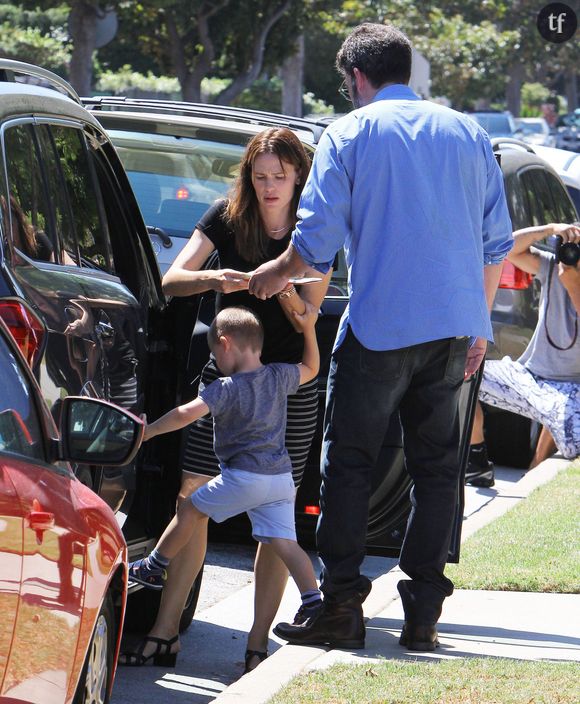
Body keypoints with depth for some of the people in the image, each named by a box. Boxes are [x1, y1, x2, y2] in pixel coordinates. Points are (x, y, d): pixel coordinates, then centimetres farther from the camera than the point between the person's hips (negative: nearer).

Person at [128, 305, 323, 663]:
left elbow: (189, 412, -21)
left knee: (192, 509, 12)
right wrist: (309, 328, 22)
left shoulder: (228, 387, -11)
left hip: (243, 476, -6)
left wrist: (149, 431, -12)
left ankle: (154, 567, 23)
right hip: (282, 477, 6)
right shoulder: (280, 376, 8)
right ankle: (314, 602, -11)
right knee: (284, 541, 2)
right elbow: (311, 368, 28)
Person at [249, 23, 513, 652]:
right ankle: (423, 613, 7)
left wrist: (274, 275, 14)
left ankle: (342, 606, -1)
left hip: (380, 327, -4)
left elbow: (317, 239, -6)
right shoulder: (466, 133, 13)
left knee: (348, 462, 3)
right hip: (455, 327, 4)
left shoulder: (349, 134, -1)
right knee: (436, 464, 9)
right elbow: (496, 241, 14)